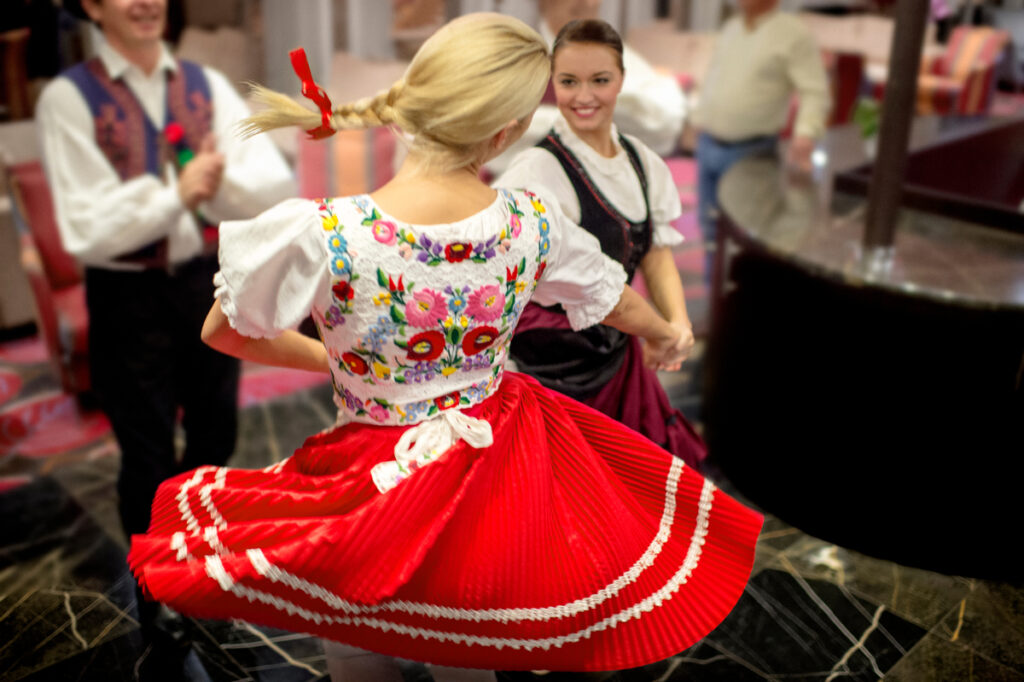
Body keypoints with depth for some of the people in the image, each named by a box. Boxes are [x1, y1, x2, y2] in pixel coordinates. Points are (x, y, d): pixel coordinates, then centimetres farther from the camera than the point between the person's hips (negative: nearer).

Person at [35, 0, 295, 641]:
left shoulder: (208, 86, 1)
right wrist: (175, 190, -24)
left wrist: (221, 177, -28)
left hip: (208, 282, 4)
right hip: (130, 298, -3)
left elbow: (279, 187, -10)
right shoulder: (70, 98, -10)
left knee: (216, 434, 19)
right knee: (149, 455, 11)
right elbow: (86, 231, -16)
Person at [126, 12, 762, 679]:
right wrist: (665, 335, 30)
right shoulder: (534, 222, -16)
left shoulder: (314, 234, -26)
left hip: (373, 492, -3)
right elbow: (620, 303, 6)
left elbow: (222, 334, -7)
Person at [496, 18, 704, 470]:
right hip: (548, 367, -7)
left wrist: (677, 322, -9)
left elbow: (656, 252, 7)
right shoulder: (537, 171, -19)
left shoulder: (642, 162, 4)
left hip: (616, 356, 7)